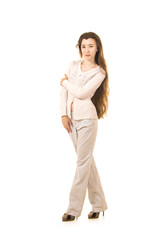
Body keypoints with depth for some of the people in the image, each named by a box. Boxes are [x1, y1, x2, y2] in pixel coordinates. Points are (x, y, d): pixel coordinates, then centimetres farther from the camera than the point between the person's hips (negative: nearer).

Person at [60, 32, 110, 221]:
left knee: (83, 161, -4)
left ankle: (74, 208, -1)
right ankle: (98, 204, 21)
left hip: (87, 117, -6)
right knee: (87, 160, 11)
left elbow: (82, 93, -14)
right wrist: (63, 114, -2)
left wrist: (66, 82, 1)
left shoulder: (99, 72, -3)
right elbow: (64, 91, 8)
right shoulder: (73, 65, 11)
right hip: (71, 118, 6)